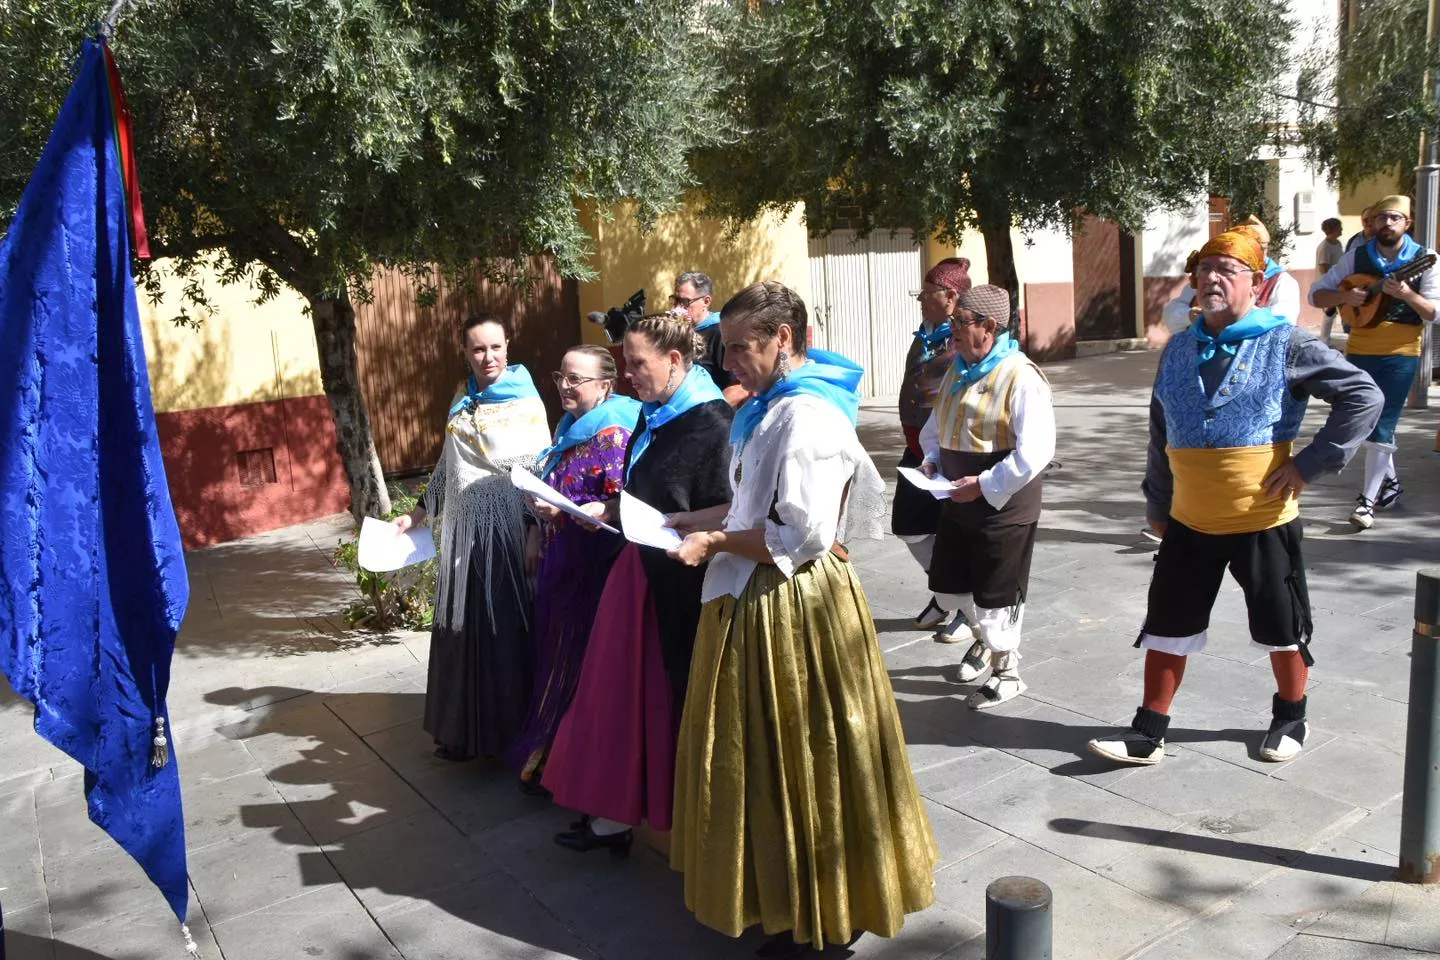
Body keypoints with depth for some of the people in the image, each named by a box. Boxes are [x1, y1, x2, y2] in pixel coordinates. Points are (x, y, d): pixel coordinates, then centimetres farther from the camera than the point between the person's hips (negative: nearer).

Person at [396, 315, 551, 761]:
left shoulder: (526, 402, -6)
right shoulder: (464, 398, 13)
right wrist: (419, 512, 19)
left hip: (507, 519, -6)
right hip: (465, 523, 6)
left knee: (505, 623, -1)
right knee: (464, 624, 11)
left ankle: (510, 728, 13)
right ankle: (467, 727, 25)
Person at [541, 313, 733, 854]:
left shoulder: (711, 421, -15)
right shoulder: (653, 418, 11)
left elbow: (733, 511, -20)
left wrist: (668, 523, -23)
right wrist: (606, 510, 5)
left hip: (686, 582, -9)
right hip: (644, 571, 9)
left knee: (678, 694, 5)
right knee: (624, 690, 12)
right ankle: (613, 813, 25)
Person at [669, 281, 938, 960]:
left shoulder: (809, 415, -20)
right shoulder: (772, 407, 11)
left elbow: (802, 533, -25)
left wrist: (714, 544, -15)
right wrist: (703, 523, 7)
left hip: (793, 606, -10)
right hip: (758, 603, 10)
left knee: (797, 762, 4)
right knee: (763, 756, 19)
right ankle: (780, 891, 37)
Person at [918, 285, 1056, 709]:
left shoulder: (1020, 378, -19)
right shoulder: (957, 371, 7)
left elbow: (1034, 452, -24)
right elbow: (936, 423, 22)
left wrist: (985, 485, -22)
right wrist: (932, 458, 4)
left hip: (1003, 507, -8)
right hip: (958, 502, 8)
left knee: (996, 593, 5)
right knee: (948, 585, 17)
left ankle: (1005, 668, 28)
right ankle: (987, 637, 45)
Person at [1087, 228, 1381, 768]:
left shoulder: (1285, 344, -9)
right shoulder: (1179, 350, 5)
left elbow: (1364, 397, -10)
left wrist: (1311, 462, -14)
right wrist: (1156, 504, 13)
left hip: (1263, 520, -4)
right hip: (1190, 522, 4)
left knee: (1280, 627, 14)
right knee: (1167, 625, 7)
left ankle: (1290, 719, 37)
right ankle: (1148, 733, 17)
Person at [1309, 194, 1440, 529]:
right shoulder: (1357, 256, 1)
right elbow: (1316, 294, 2)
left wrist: (1407, 294, -25)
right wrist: (1345, 296, -17)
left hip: (1401, 354, -3)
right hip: (1359, 350, 4)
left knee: (1380, 426, -9)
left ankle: (1367, 500, -5)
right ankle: (1391, 482, 34)